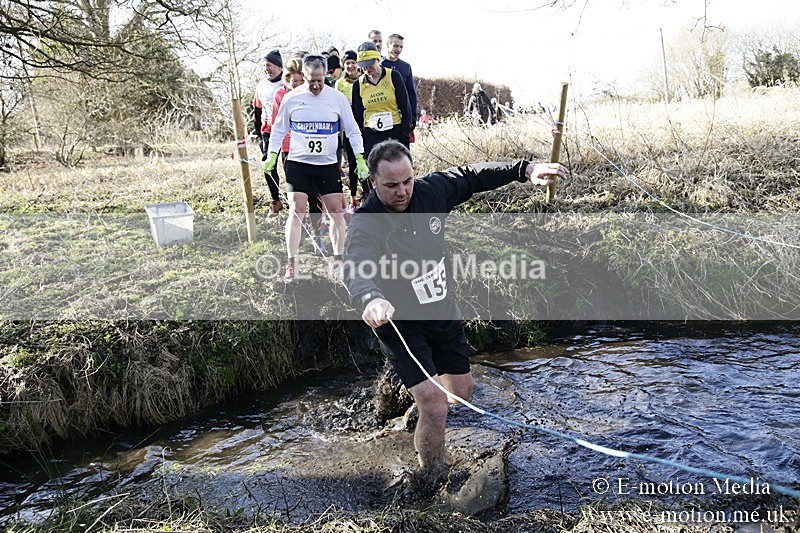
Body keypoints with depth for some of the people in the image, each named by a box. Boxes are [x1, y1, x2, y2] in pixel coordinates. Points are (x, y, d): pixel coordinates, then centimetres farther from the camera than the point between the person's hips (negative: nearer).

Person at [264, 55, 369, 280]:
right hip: (298, 163, -1)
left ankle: (338, 258, 16)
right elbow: (279, 129, 10)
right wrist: (272, 155, 0)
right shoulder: (291, 98, -1)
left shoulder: (337, 98, 0)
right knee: (296, 211, -8)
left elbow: (352, 130, 6)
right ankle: (291, 263, 0)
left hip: (328, 163, 1)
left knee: (336, 211, 0)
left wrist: (360, 158, -2)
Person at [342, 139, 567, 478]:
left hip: (444, 312, 6)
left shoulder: (430, 191, -10)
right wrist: (370, 299, -66)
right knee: (435, 407, -14)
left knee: (462, 392, 18)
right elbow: (356, 269, -44)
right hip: (399, 323, -6)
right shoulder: (365, 225, -26)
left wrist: (526, 170, 1)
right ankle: (432, 476, 14)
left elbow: (473, 176, 6)